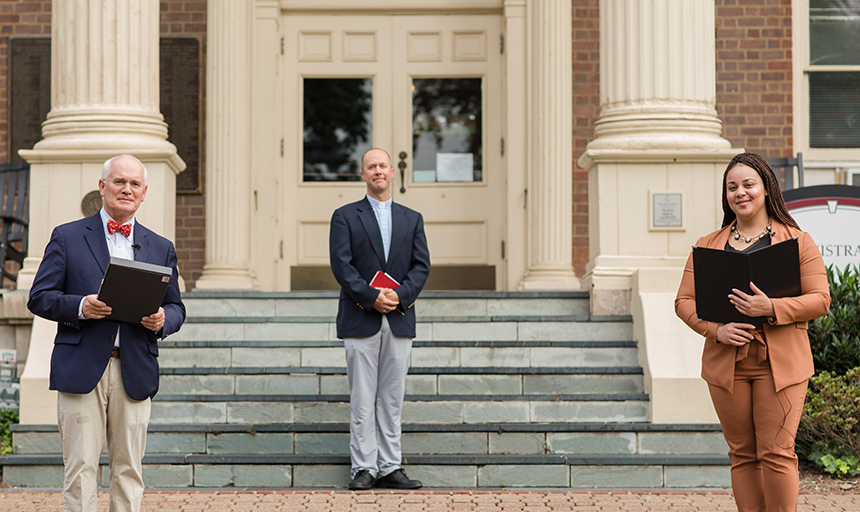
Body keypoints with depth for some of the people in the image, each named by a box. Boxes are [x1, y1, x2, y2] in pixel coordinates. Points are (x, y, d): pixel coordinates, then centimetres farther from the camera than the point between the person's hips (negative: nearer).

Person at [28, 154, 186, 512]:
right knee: (80, 468, -4)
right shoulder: (67, 237, 7)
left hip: (135, 373, 3)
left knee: (128, 470, 5)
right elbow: (39, 298, 2)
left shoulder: (161, 249, 15)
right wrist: (80, 306, -16)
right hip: (81, 369, -3)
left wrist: (162, 320, -7)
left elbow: (176, 308, 16)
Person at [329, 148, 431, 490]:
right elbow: (341, 265, -5)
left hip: (399, 320, 3)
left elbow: (421, 265, 6)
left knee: (392, 398, 5)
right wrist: (372, 297, -15)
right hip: (361, 320, -3)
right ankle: (364, 468, 1)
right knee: (362, 399, -3)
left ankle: (390, 468, 9)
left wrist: (400, 295, -11)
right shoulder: (345, 217, 5)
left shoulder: (411, 219, 14)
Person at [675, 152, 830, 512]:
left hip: (779, 364, -3)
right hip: (726, 364, 3)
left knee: (776, 454, -7)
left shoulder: (797, 241, 5)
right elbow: (685, 301, 9)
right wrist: (716, 330, -11)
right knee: (743, 455, 6)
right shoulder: (708, 246, 12)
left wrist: (771, 308, -18)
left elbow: (820, 300, -2)